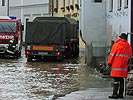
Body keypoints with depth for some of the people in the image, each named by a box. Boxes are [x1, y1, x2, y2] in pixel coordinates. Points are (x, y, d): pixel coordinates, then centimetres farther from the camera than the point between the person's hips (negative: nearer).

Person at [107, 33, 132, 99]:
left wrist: (109, 62, 2)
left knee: (116, 80, -6)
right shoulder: (129, 46, 10)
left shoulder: (116, 44, -6)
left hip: (116, 65, -5)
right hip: (124, 66, 5)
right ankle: (121, 94, 12)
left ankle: (115, 94, -9)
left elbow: (112, 54, -5)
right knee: (121, 79, 11)